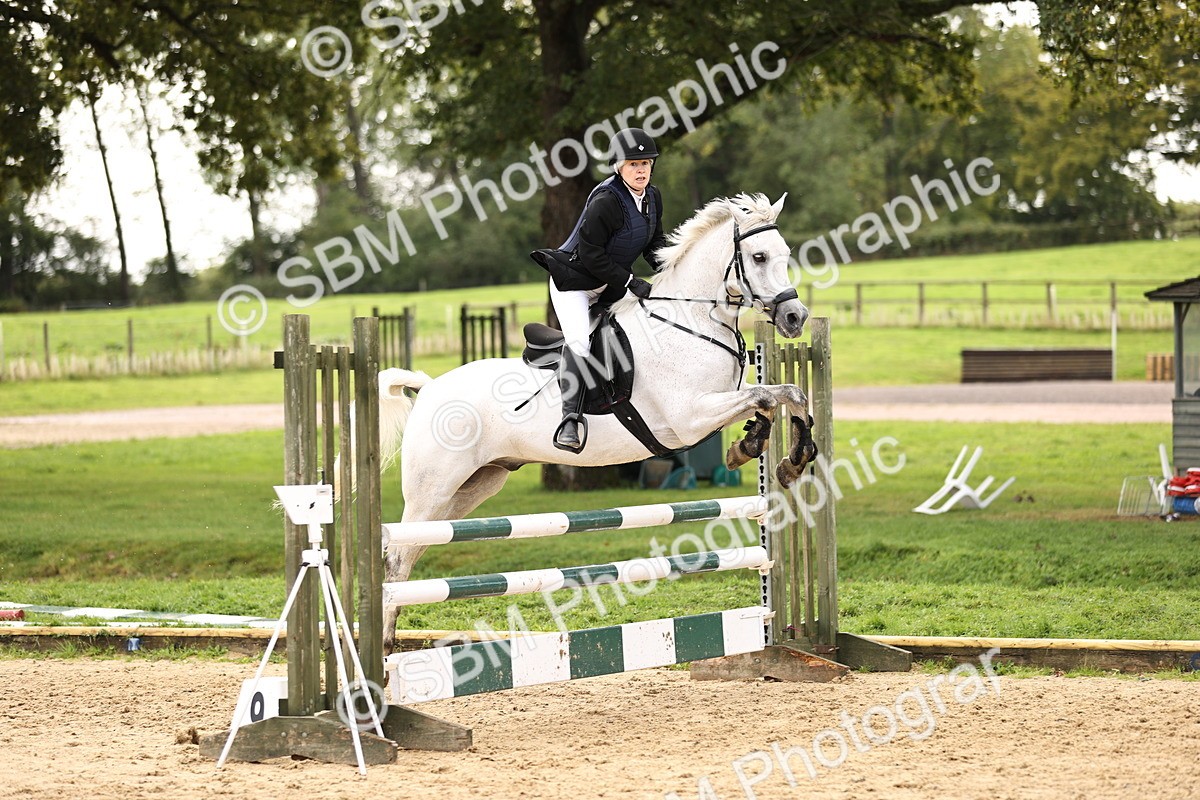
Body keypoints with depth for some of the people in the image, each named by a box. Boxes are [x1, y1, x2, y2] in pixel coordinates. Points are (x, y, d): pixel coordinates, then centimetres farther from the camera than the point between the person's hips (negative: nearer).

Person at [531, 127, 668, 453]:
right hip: (574, 279, -9)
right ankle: (571, 419, -31)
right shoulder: (605, 201, -25)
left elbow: (654, 242, 13)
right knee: (579, 342, -26)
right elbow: (591, 253, -24)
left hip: (612, 286, 9)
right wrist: (631, 282, -23)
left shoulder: (653, 197, 1)